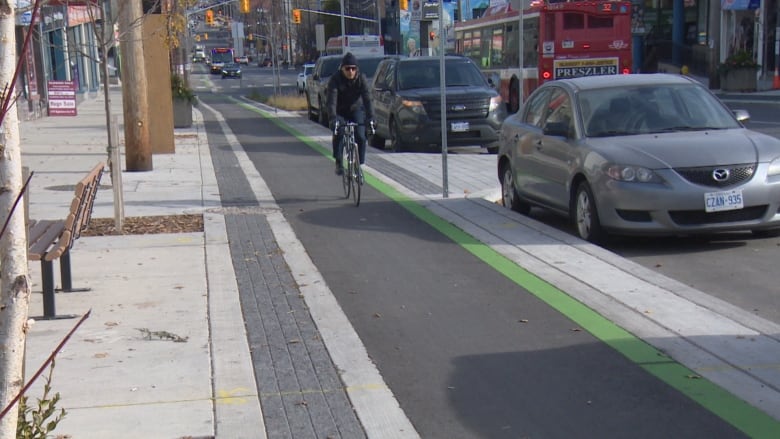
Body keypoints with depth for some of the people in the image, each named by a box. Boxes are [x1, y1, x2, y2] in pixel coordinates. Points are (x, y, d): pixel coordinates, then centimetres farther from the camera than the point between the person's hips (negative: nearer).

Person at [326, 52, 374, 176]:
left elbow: (367, 99, -27)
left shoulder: (361, 79, -19)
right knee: (338, 135, -21)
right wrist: (333, 118, -48)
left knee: (361, 137, -13)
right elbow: (331, 100, -33)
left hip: (356, 109, 1)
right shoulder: (335, 80, -23)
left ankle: (360, 164, 0)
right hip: (340, 111, -1)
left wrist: (370, 117, -41)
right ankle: (339, 163, -8)